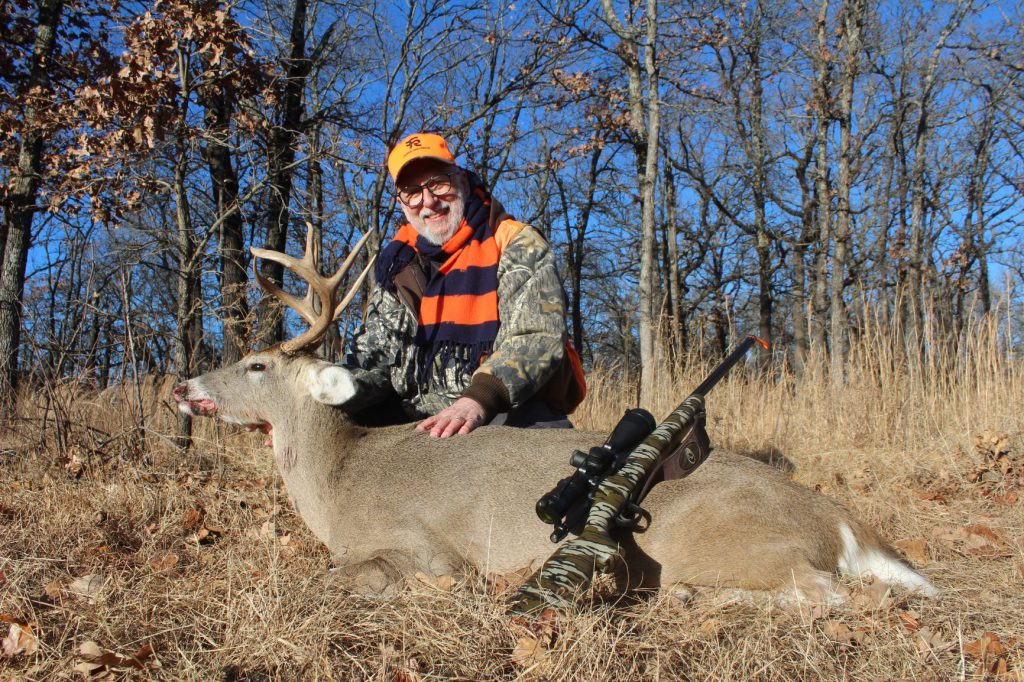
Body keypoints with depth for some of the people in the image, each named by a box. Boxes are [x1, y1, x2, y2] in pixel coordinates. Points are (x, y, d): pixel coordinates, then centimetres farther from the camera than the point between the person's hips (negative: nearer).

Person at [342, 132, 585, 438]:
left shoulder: (515, 245, 0)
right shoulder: (399, 263, 15)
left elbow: (539, 338, -14)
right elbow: (375, 353, 14)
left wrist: (479, 400, -31)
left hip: (507, 413, -4)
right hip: (414, 417, 5)